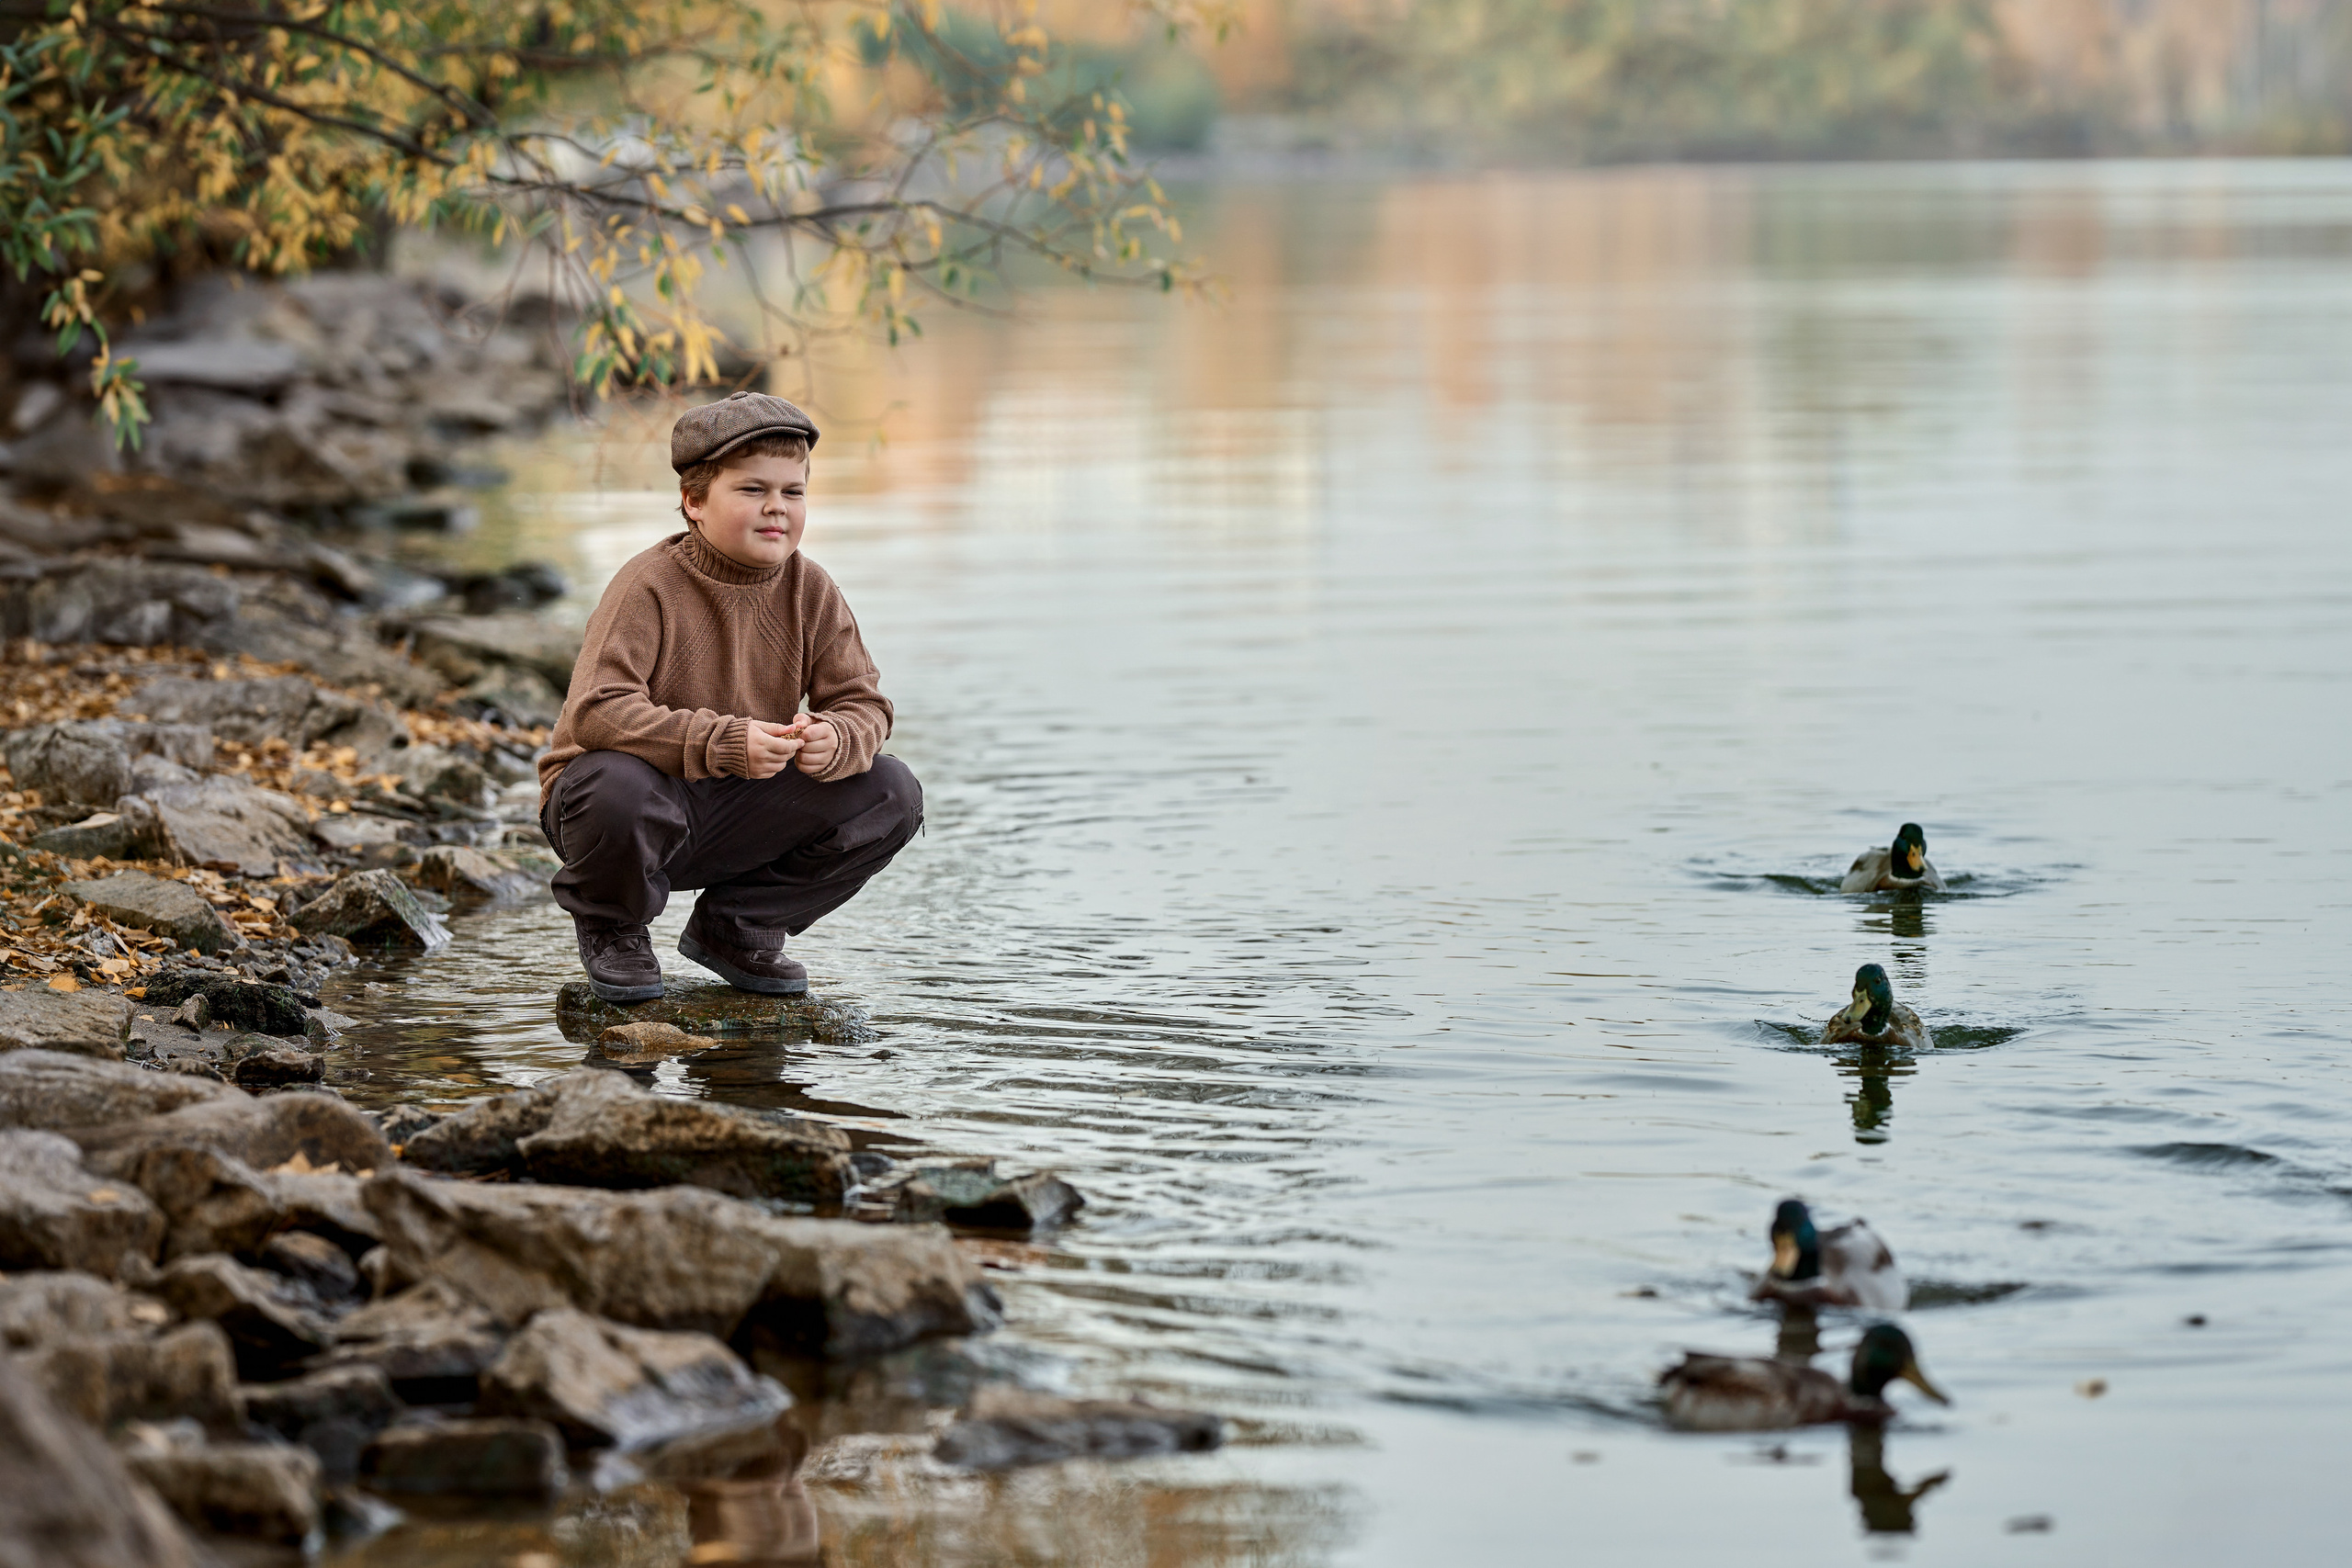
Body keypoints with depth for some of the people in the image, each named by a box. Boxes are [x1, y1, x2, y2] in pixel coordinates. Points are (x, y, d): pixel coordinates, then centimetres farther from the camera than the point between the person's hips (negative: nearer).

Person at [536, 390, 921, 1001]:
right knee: (618, 787, -41)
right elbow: (595, 712, -30)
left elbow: (863, 703, -2)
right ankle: (612, 929, -3)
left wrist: (837, 740, -28)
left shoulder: (811, 592, -1)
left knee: (891, 795, -10)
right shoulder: (649, 588, -18)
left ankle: (736, 926, 9)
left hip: (737, 820, 5)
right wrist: (723, 743, -39)